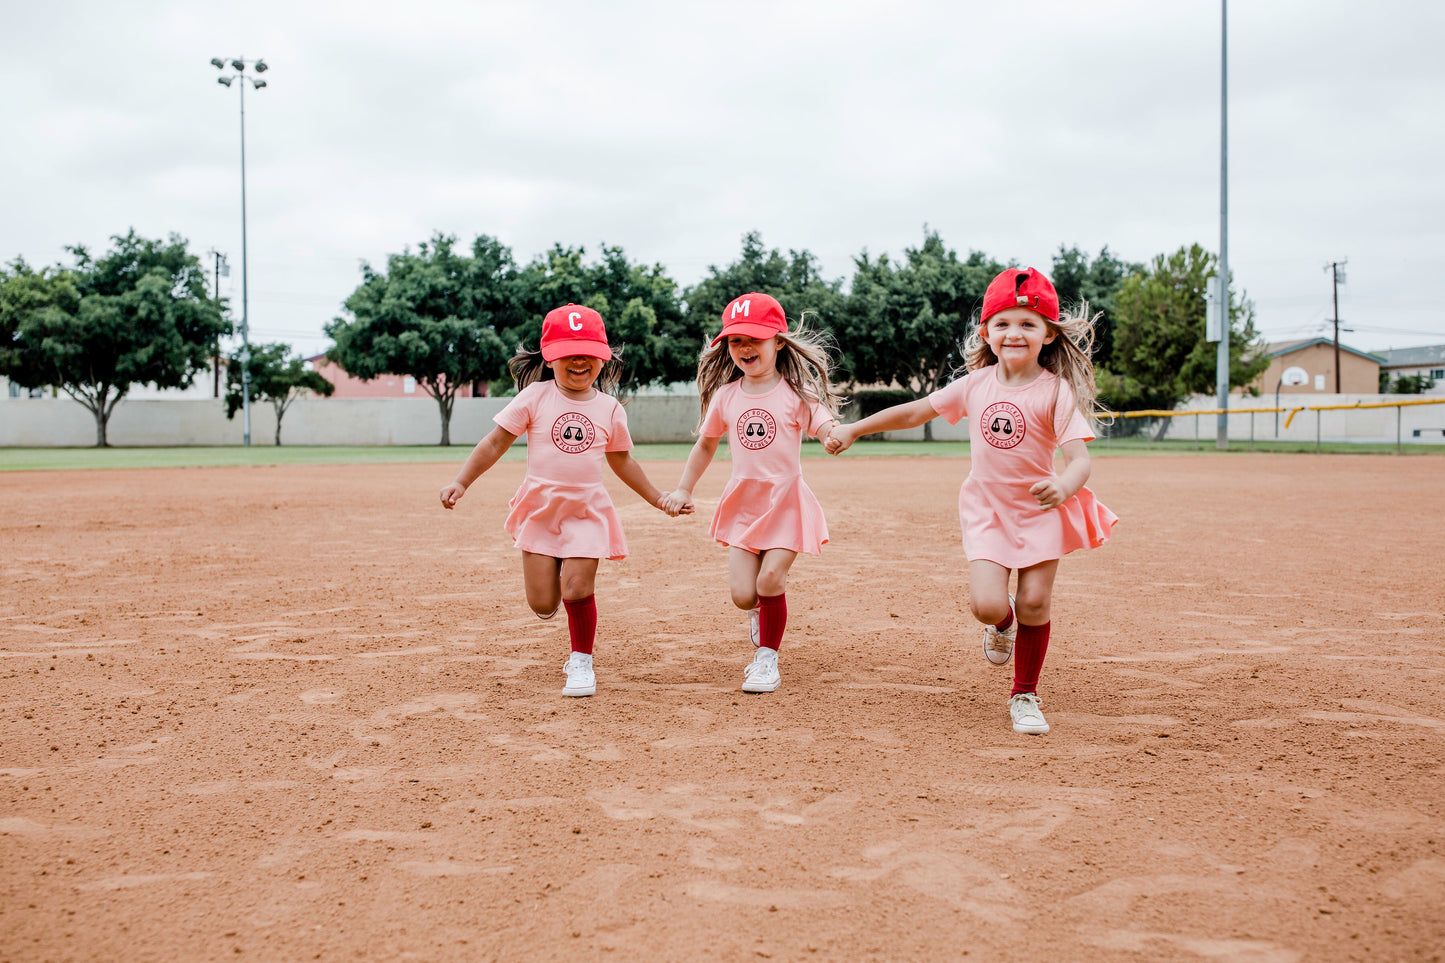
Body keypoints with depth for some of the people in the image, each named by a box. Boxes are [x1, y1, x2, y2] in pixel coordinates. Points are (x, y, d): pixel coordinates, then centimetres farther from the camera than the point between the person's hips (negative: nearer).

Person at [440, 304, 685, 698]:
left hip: (587, 510, 0)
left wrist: (658, 498, 19)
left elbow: (621, 461, 16)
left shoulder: (609, 409, 2)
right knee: (543, 605, 1)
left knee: (577, 590, -12)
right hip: (540, 509, 0)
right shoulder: (535, 398, -4)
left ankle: (581, 662, 11)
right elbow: (495, 443, -2)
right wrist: (461, 482, -9)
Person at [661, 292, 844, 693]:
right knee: (743, 595, -4)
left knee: (770, 581, -13)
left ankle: (767, 658, 10)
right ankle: (762, 609, 34)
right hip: (743, 503, 3)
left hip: (786, 502, -3)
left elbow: (828, 428, -20)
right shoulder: (725, 396, 2)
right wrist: (683, 490, 14)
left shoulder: (796, 393, -9)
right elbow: (706, 445, 15)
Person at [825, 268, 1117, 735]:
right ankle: (1003, 621, 27)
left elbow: (1079, 457, -25)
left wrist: (1064, 486, -48)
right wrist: (853, 430, 10)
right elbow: (915, 411, 7)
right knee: (986, 604, -13)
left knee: (1035, 602, -4)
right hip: (987, 508, 2)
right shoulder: (976, 384, -4)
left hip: (1041, 509, -2)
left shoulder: (1056, 391, -15)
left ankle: (1025, 695, 18)